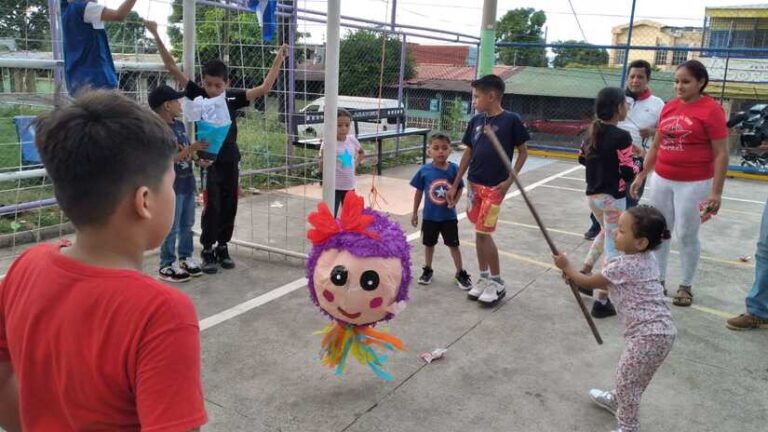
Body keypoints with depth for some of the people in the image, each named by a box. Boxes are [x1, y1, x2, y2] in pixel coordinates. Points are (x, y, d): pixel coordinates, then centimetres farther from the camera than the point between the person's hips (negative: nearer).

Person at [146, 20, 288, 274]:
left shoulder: (233, 98, -1)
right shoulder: (198, 95, -6)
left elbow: (264, 88, -3)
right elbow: (172, 67, -9)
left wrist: (278, 60, -7)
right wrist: (156, 36, -13)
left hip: (231, 161, 3)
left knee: (229, 207, 9)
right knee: (212, 208, -1)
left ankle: (222, 248, 24)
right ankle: (207, 251, 13)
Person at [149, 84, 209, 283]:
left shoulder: (179, 125, 9)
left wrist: (199, 159, 1)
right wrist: (190, 149, -27)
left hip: (188, 183, 9)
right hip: (171, 186, -8)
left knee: (187, 224, 17)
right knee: (171, 228, 0)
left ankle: (185, 257, 30)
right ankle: (167, 266, 11)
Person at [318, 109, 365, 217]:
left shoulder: (352, 140, 1)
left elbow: (361, 152, 23)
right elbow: (322, 167, -19)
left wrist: (355, 164, 9)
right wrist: (324, 154, -35)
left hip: (349, 186, 6)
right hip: (334, 187, -5)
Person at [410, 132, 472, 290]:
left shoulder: (454, 169, -12)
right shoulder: (424, 170, -11)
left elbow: (459, 189, 0)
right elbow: (419, 192, 0)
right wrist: (415, 212, 4)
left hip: (449, 216, -1)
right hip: (430, 216, 1)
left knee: (454, 245, 8)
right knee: (429, 244, 17)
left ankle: (460, 273, 24)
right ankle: (427, 270, 37)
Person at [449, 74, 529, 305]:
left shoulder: (511, 120, -10)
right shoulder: (476, 120, 5)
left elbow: (523, 151, -3)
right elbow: (468, 153, 11)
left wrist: (510, 180, -12)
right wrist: (455, 185, 11)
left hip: (494, 186, -6)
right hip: (474, 184, 6)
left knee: (484, 233, -5)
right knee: (479, 232, 11)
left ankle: (497, 283, 11)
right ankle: (484, 278, 24)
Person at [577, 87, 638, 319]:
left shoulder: (593, 132, 4)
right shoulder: (622, 136, -18)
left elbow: (582, 158, 15)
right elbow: (628, 172, -18)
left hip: (592, 194, 8)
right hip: (612, 198, -8)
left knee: (606, 233, 31)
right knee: (613, 247, 1)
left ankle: (583, 273, 29)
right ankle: (602, 301, 4)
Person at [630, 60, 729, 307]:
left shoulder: (711, 110, -11)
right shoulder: (669, 107, 6)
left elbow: (721, 154, -12)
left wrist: (716, 192, -16)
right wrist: (641, 176, 13)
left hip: (694, 184, -5)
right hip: (662, 180, 6)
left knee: (687, 236, 4)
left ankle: (685, 286, 21)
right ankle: (658, 280, 26)